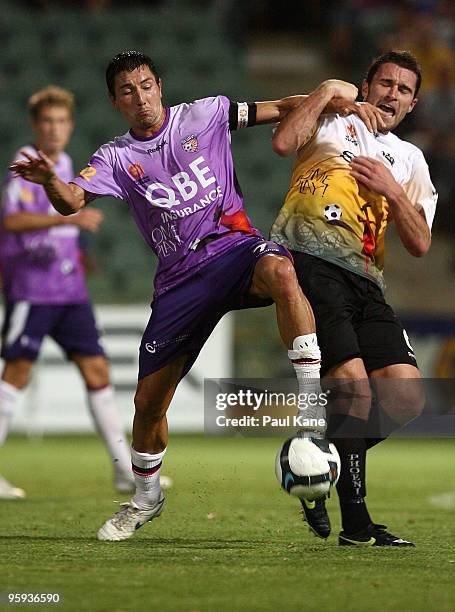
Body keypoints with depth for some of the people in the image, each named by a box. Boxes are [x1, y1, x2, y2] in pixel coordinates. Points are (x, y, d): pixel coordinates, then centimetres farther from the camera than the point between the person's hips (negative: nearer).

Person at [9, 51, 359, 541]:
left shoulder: (205, 115, 7)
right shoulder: (117, 157, 8)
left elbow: (281, 110, 11)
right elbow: (72, 202, -8)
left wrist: (326, 95, -8)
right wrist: (50, 180, -31)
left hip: (233, 246, -2)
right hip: (180, 278, 2)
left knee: (280, 270, -40)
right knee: (148, 402, 3)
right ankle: (145, 499, 29)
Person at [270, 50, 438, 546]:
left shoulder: (409, 160, 26)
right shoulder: (332, 118, 14)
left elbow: (419, 245, 15)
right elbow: (283, 142, -10)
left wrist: (392, 191, 2)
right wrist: (327, 93, 0)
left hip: (364, 282, 6)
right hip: (308, 263, -6)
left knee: (407, 399, -8)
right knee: (354, 387, -20)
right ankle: (356, 523, -10)